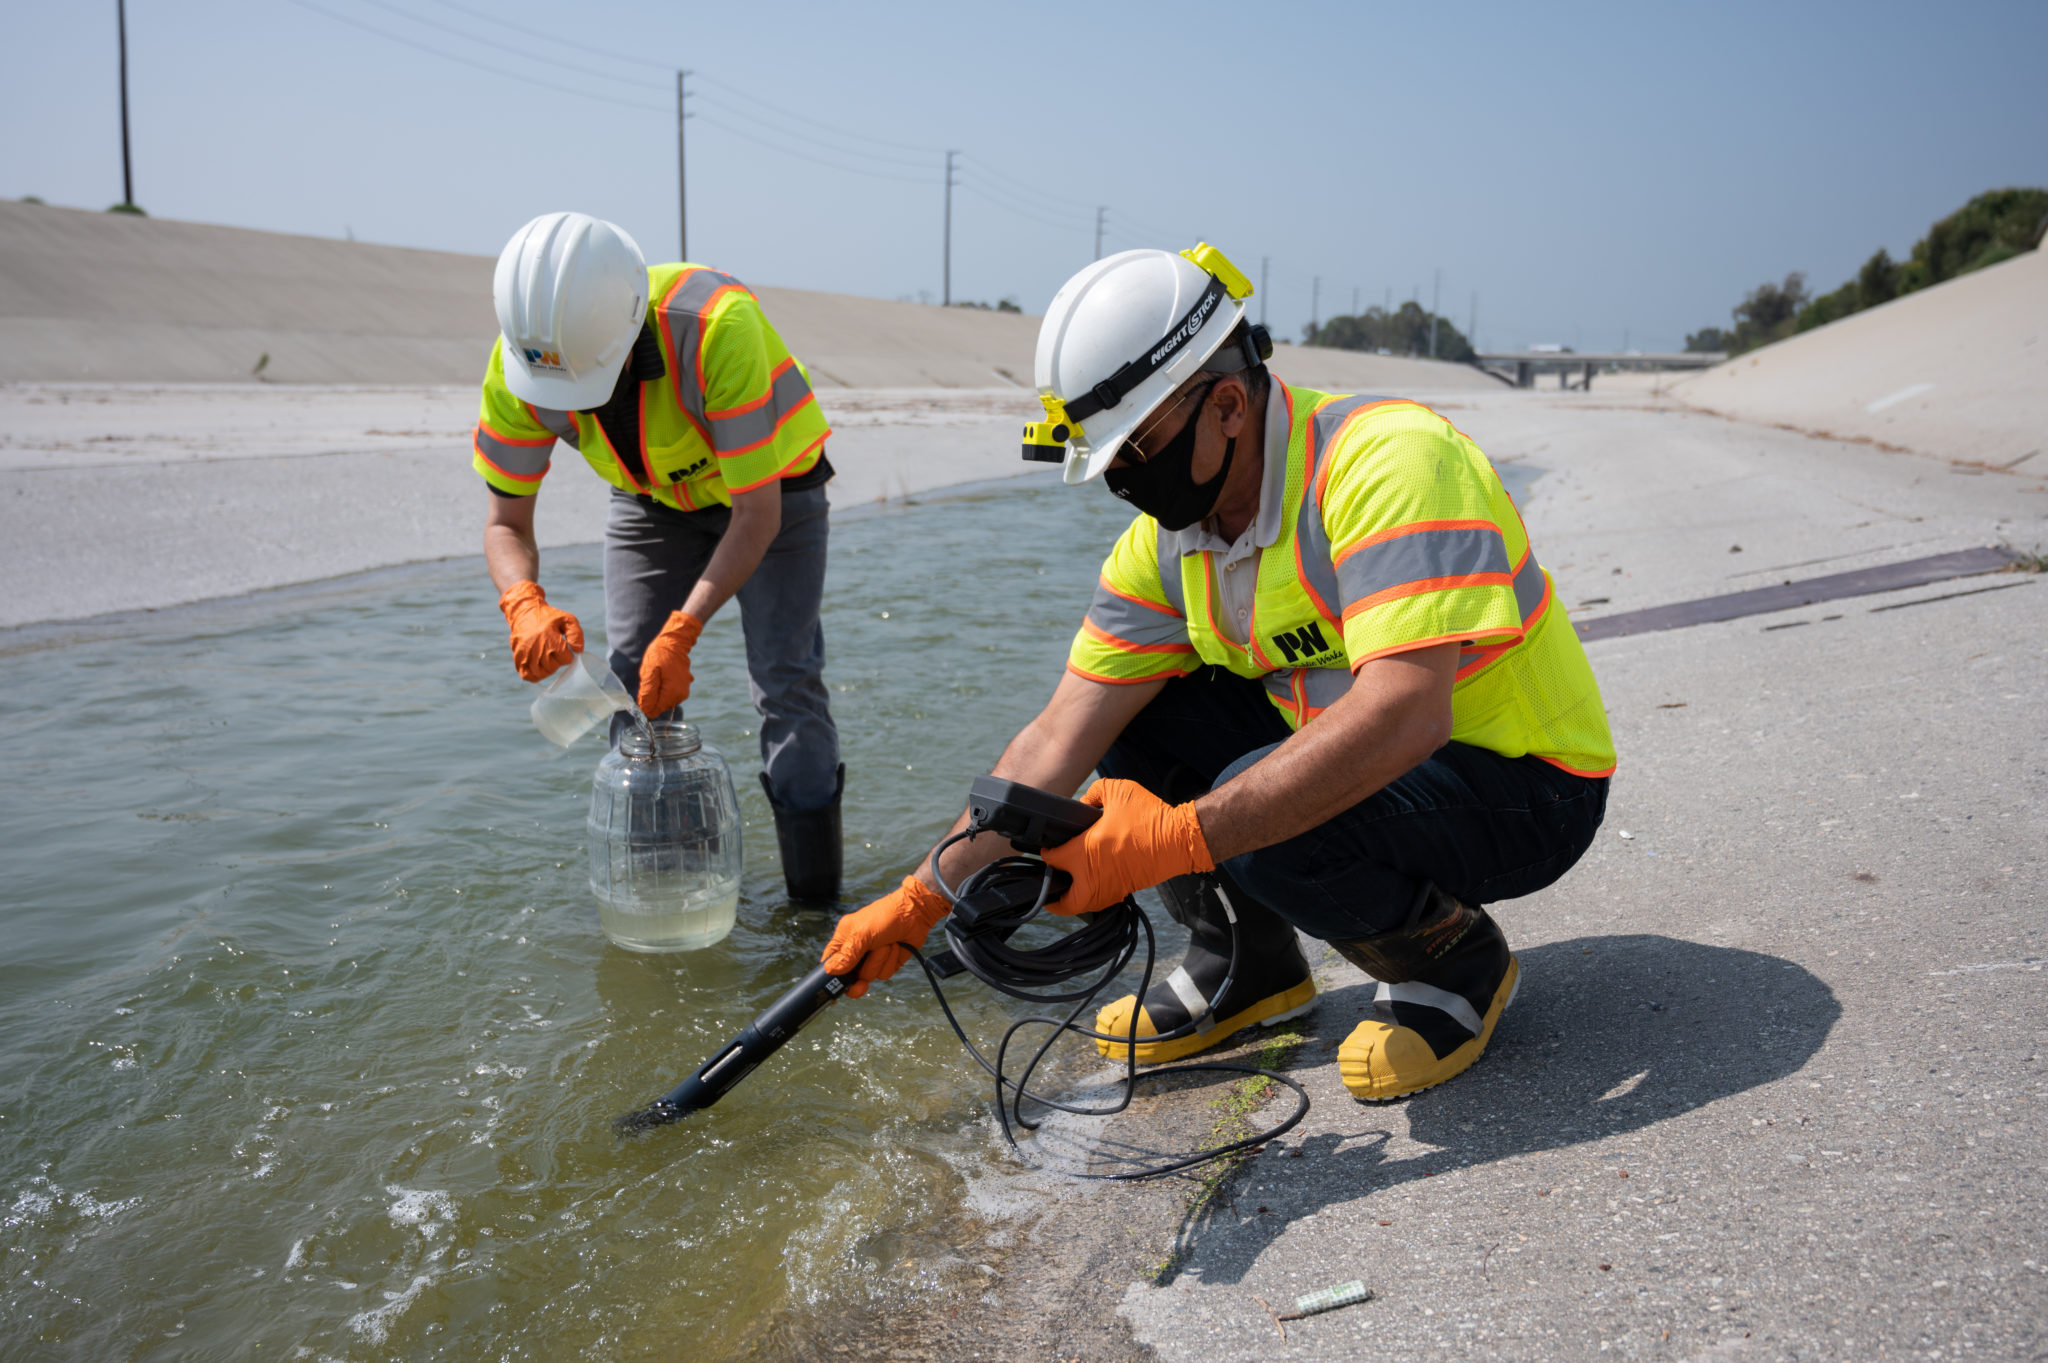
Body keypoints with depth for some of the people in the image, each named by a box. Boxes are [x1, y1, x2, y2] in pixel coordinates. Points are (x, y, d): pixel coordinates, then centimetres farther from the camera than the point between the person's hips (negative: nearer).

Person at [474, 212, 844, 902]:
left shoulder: (716, 325, -41)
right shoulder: (515, 366, -26)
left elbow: (758, 515, -35)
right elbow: (506, 521, -15)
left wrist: (683, 631, -40)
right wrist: (526, 605, -36)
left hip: (769, 487, -4)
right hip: (651, 498, 4)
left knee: (785, 680, -10)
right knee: (630, 677, -2)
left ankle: (815, 905, 3)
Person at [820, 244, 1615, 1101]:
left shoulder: (1388, 460, -27)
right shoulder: (1167, 539, -4)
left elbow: (1403, 717, -39)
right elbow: (1060, 741, -4)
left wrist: (1177, 836, -41)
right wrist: (923, 898, -7)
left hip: (1525, 787, -7)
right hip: (1359, 761, 7)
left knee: (1261, 819, -32)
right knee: (1128, 716, -6)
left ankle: (1456, 963, -2)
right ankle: (1247, 963, 11)